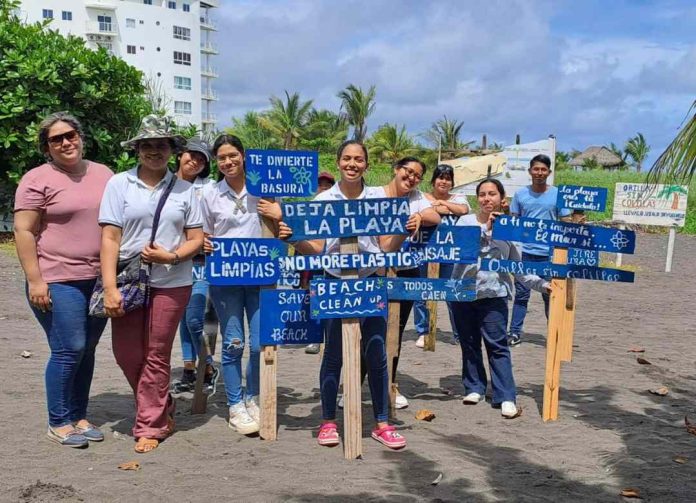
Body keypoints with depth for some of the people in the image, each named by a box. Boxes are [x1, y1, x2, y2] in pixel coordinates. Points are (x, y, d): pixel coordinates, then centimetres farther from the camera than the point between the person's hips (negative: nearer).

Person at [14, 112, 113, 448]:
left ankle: (79, 416, 22)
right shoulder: (37, 179, -4)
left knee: (87, 350, 10)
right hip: (58, 281, -5)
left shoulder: (104, 175, 11)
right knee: (69, 350, -6)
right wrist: (34, 281, -14)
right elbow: (23, 232, -8)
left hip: (99, 280, 5)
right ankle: (58, 423, 10)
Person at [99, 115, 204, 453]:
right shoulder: (120, 184, 3)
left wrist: (171, 256, -13)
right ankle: (162, 409, 29)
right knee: (126, 353, 4)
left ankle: (150, 427, 16)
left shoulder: (184, 190, 7)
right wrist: (110, 288, -11)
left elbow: (196, 239, 7)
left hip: (171, 283, 0)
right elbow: (109, 238, -3)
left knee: (156, 355, 2)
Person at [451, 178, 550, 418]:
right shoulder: (466, 221, 2)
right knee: (469, 344, 11)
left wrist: (541, 284, -1)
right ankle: (474, 387, 25)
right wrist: (484, 228, -19)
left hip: (493, 294, -1)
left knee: (497, 346, -5)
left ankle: (506, 398, -2)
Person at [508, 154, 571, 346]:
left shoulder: (558, 194, 0)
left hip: (549, 253, -1)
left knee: (550, 295, 7)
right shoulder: (520, 194, 4)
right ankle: (515, 333, 12)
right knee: (521, 294, 6)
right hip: (524, 252, 1)